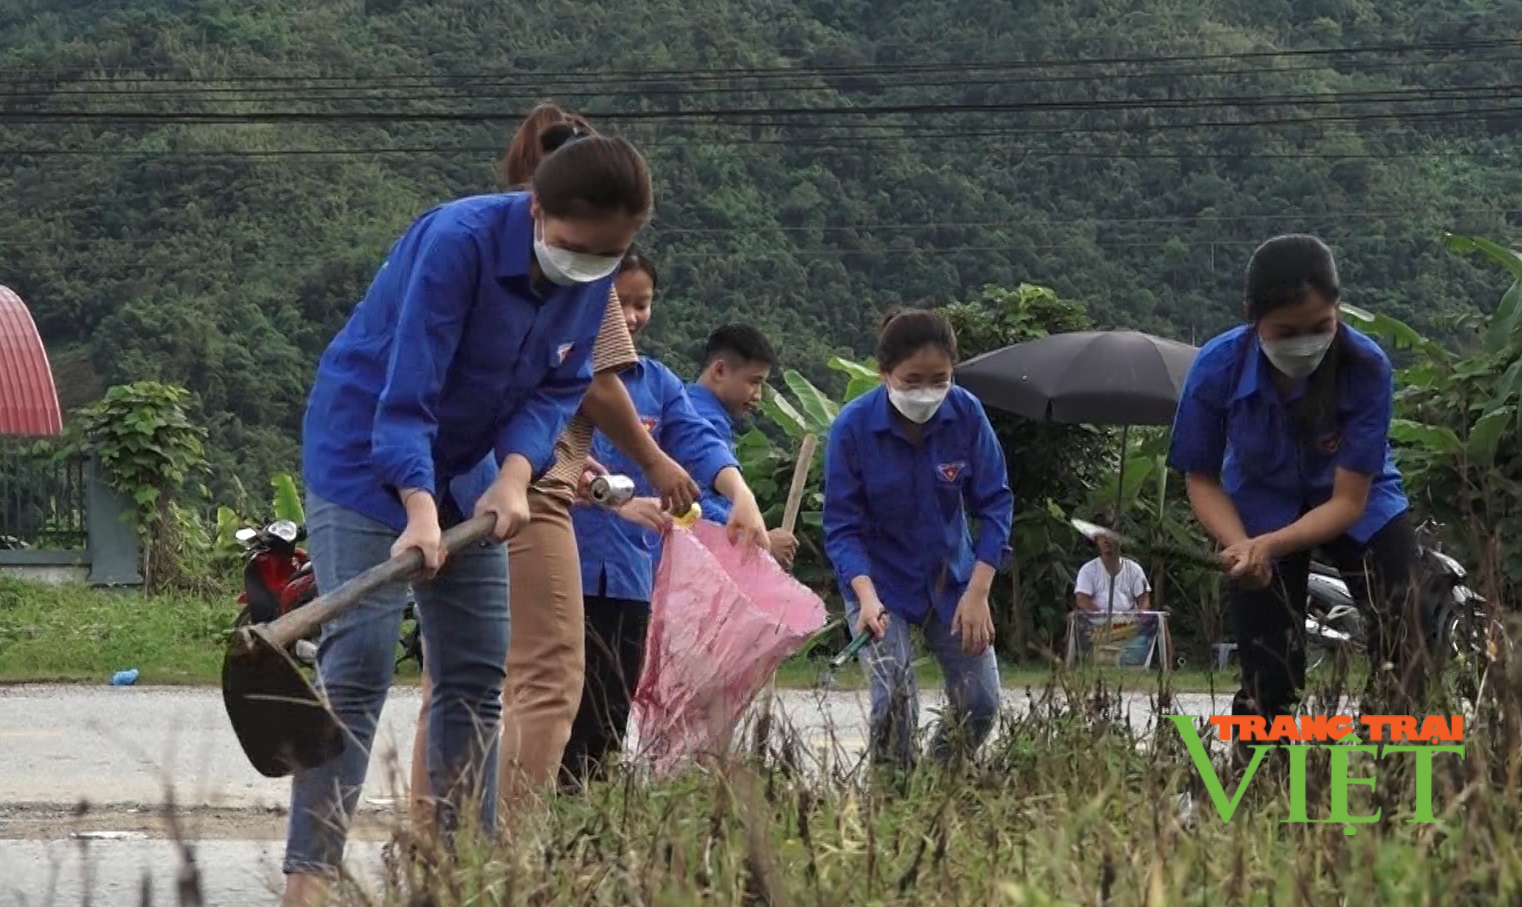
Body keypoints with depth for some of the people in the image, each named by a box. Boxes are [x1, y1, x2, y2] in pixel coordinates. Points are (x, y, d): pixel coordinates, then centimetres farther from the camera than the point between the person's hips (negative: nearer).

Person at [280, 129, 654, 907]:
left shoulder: (593, 280, -7)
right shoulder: (458, 241, -28)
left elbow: (557, 389, -1)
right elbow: (405, 392, -30)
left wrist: (514, 476, -19)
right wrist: (419, 511, -39)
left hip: (467, 471, 7)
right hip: (363, 456, -7)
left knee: (478, 671, 5)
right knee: (358, 662, -17)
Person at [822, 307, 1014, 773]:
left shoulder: (966, 413, -16)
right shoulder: (852, 427, -21)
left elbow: (994, 504, -8)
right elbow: (842, 527, -17)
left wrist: (978, 592, -17)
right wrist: (866, 595, -34)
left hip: (951, 577, 3)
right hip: (881, 581, -3)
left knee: (981, 705, 1)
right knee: (895, 703, -18)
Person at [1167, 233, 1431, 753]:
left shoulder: (1367, 368, -32)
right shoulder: (1217, 370, -28)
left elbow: (1348, 501, -27)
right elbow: (1202, 480, -13)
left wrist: (1270, 546, -42)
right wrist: (1242, 547, -31)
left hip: (1359, 506, 0)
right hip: (1260, 509, 1)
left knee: (1403, 657, -16)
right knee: (1268, 682, -6)